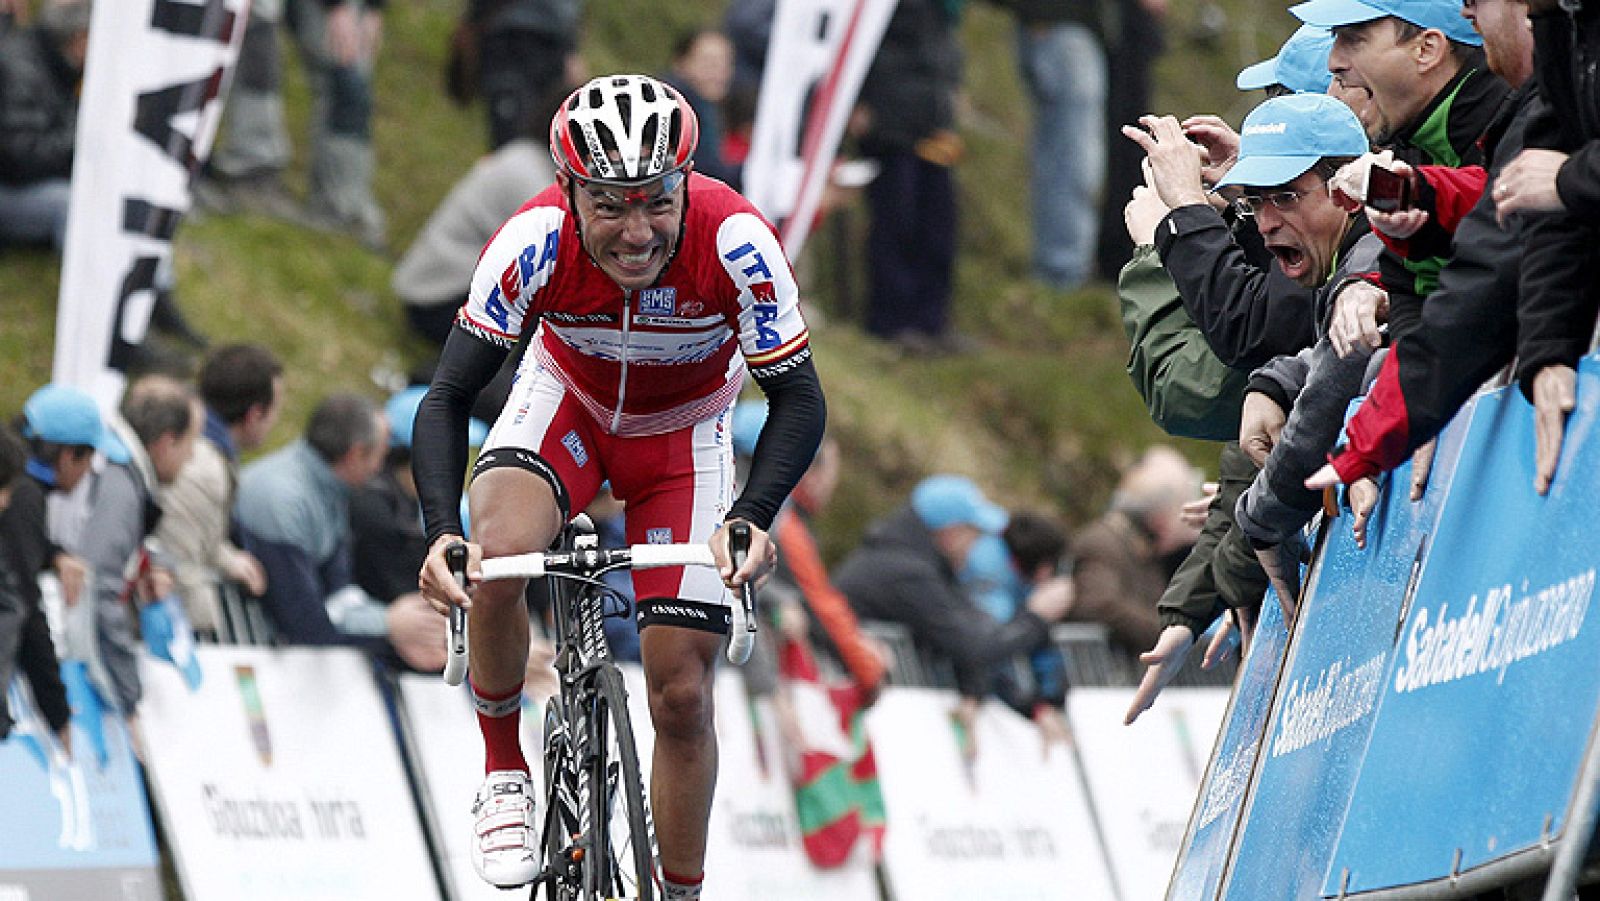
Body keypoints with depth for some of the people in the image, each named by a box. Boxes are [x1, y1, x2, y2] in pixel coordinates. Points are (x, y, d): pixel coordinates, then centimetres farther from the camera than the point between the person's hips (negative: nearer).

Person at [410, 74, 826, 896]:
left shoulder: (735, 243, -34)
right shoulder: (534, 244, -34)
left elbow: (799, 401, -25)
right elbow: (448, 400, -29)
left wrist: (752, 517, -42)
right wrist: (440, 533, -44)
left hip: (683, 434, 0)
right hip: (568, 400, 0)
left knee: (681, 694, -3)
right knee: (495, 559, -32)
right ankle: (504, 773, -7)